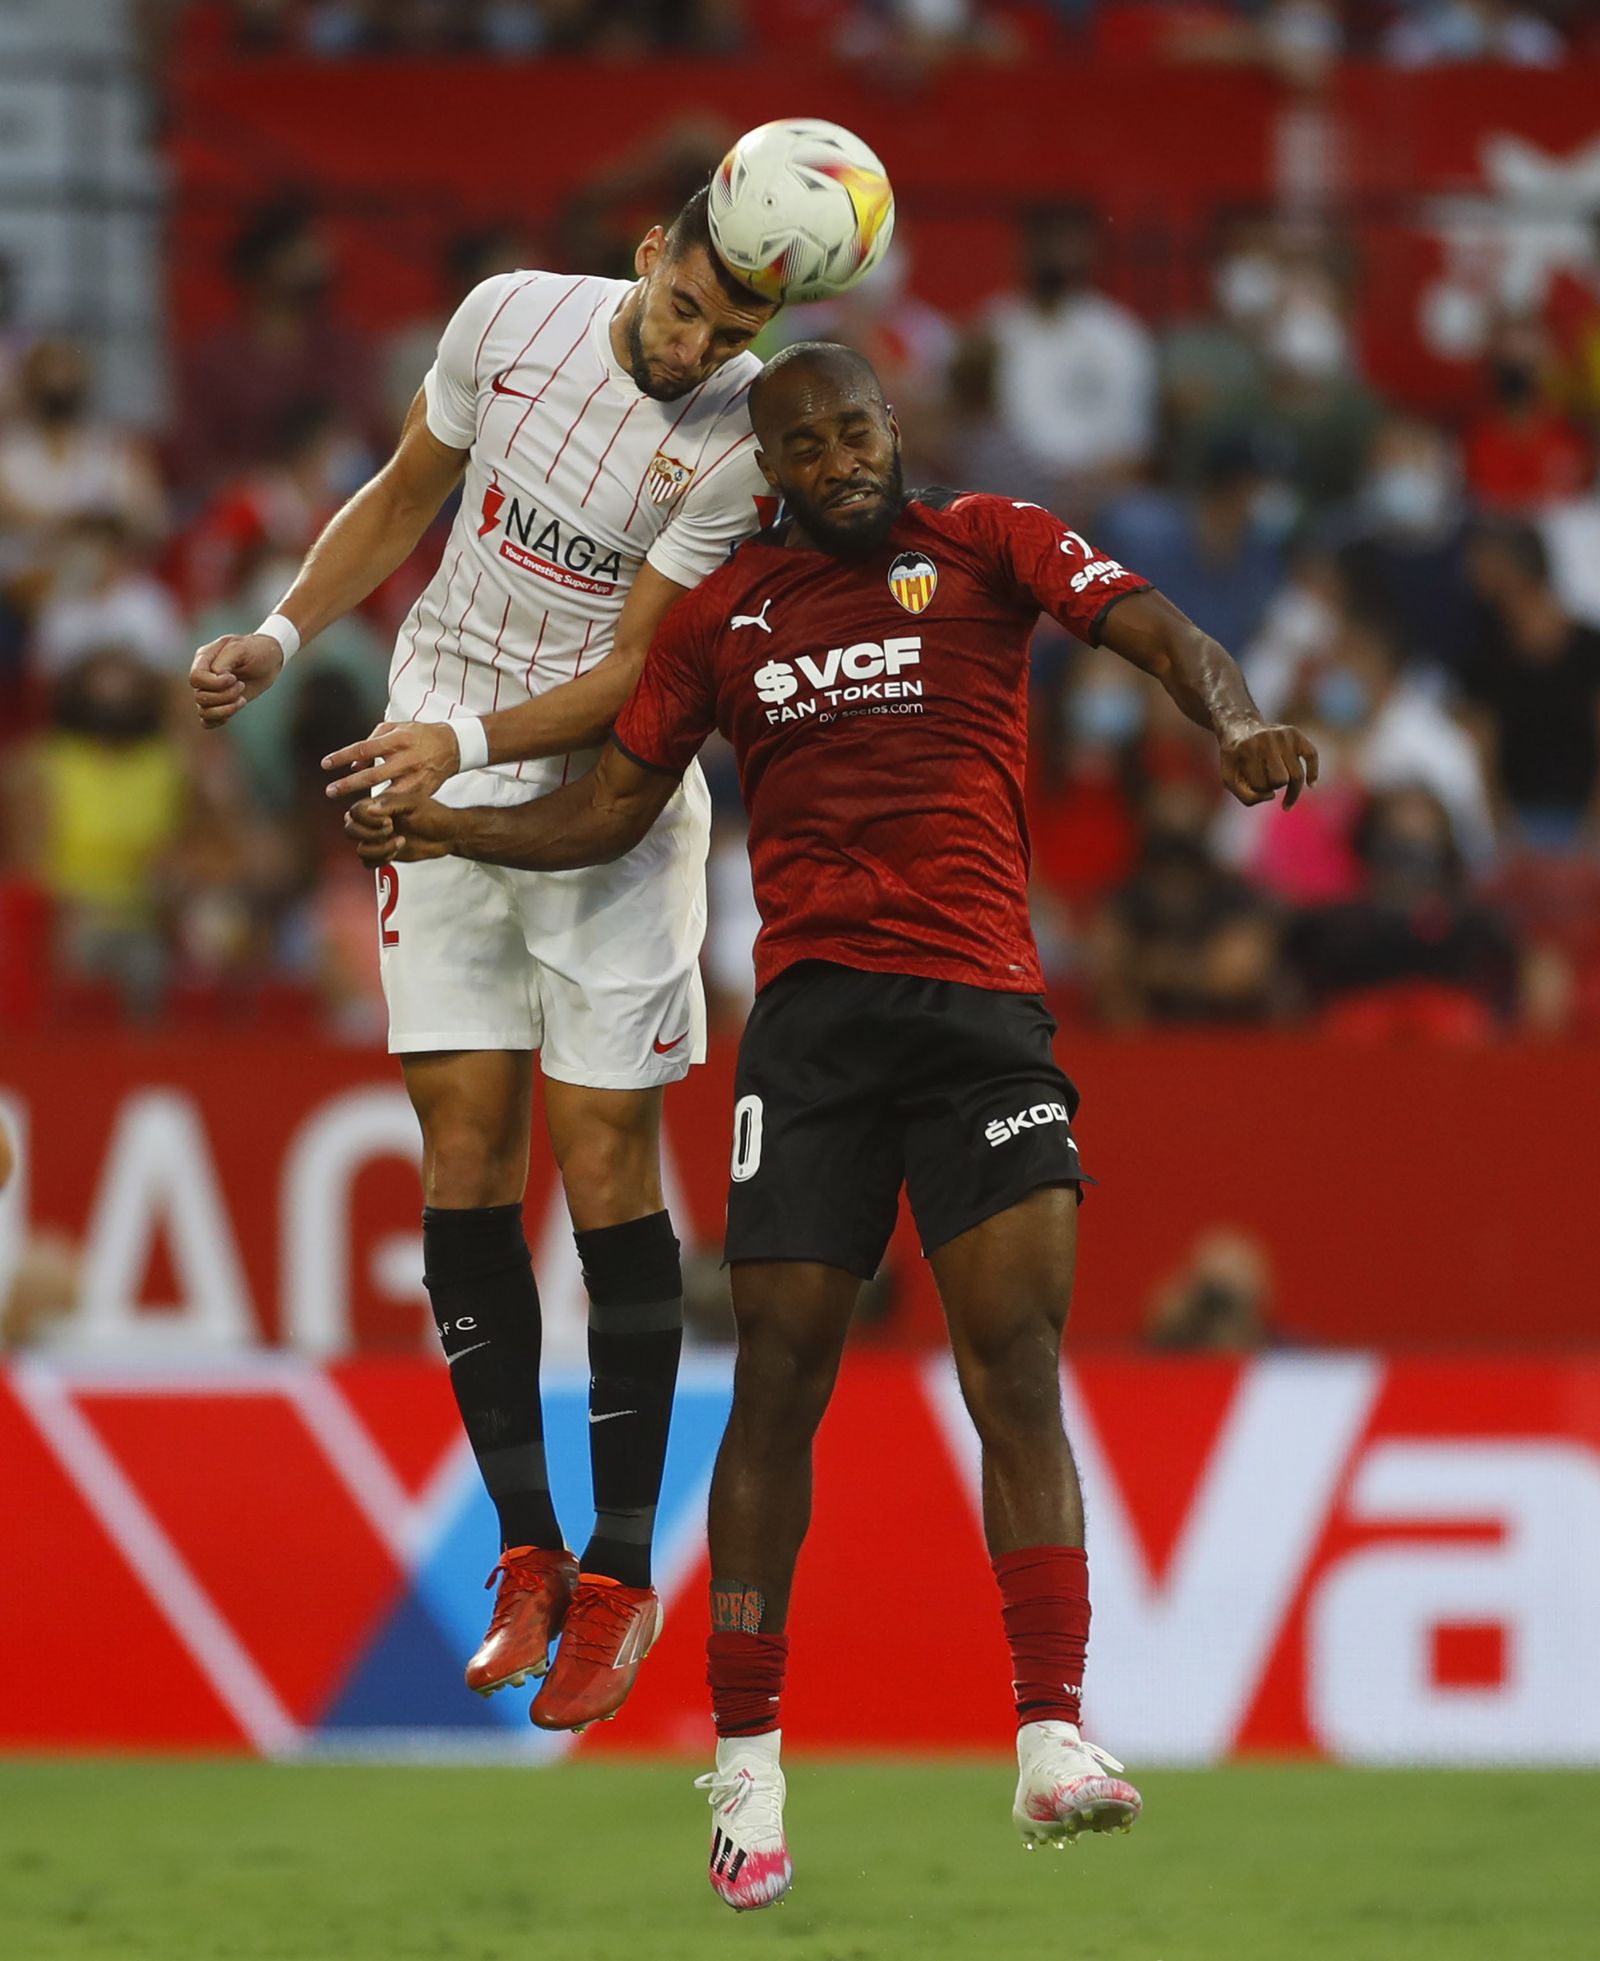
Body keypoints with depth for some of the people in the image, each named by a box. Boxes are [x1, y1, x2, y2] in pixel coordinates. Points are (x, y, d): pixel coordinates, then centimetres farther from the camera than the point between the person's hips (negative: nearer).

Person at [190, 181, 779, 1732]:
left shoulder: (743, 439, -15)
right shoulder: (512, 319, -3)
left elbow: (638, 676, -17)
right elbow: (407, 496, 14)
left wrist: (470, 740, -29)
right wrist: (277, 638, 5)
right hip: (442, 790, 3)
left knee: (604, 1167, -7)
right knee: (464, 1156, -1)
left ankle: (620, 1575, 3)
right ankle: (527, 1558, 5)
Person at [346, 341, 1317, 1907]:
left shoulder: (987, 544, 7)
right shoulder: (722, 615, 14)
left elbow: (1158, 633, -5)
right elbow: (614, 808, 20)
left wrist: (1233, 725, -26)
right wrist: (458, 827, 4)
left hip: (983, 1009, -1)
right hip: (811, 1009, 1)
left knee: (1019, 1374, -11)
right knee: (779, 1383, -2)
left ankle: (1050, 1745, -14)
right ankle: (747, 1768, 7)